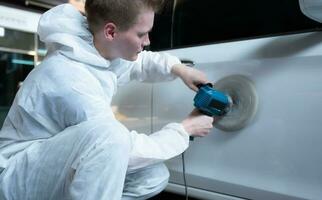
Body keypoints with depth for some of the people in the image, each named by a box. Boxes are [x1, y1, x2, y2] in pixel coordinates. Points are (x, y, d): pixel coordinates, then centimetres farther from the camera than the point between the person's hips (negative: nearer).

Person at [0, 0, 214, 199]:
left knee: (155, 175, 2)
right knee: (109, 135, -36)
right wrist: (185, 128, -11)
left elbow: (142, 61, 19)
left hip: (61, 166, 9)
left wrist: (178, 69, 0)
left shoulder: (96, 51, -3)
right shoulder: (72, 80, -30)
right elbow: (128, 154, -24)